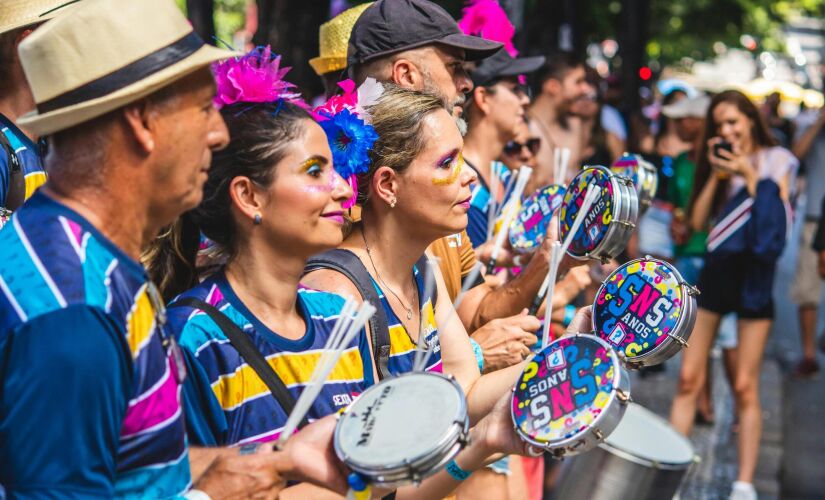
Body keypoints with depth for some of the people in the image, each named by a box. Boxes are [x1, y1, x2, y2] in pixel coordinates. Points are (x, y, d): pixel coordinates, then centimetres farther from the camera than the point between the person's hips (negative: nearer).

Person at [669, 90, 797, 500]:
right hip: (716, 270, 4)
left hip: (754, 274, -4)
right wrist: (716, 174, -5)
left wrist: (749, 174, -13)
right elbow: (697, 221, 3)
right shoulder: (722, 161, 12)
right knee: (689, 378, 0)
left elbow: (778, 219, -9)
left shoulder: (777, 160, 3)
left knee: (745, 387, -4)